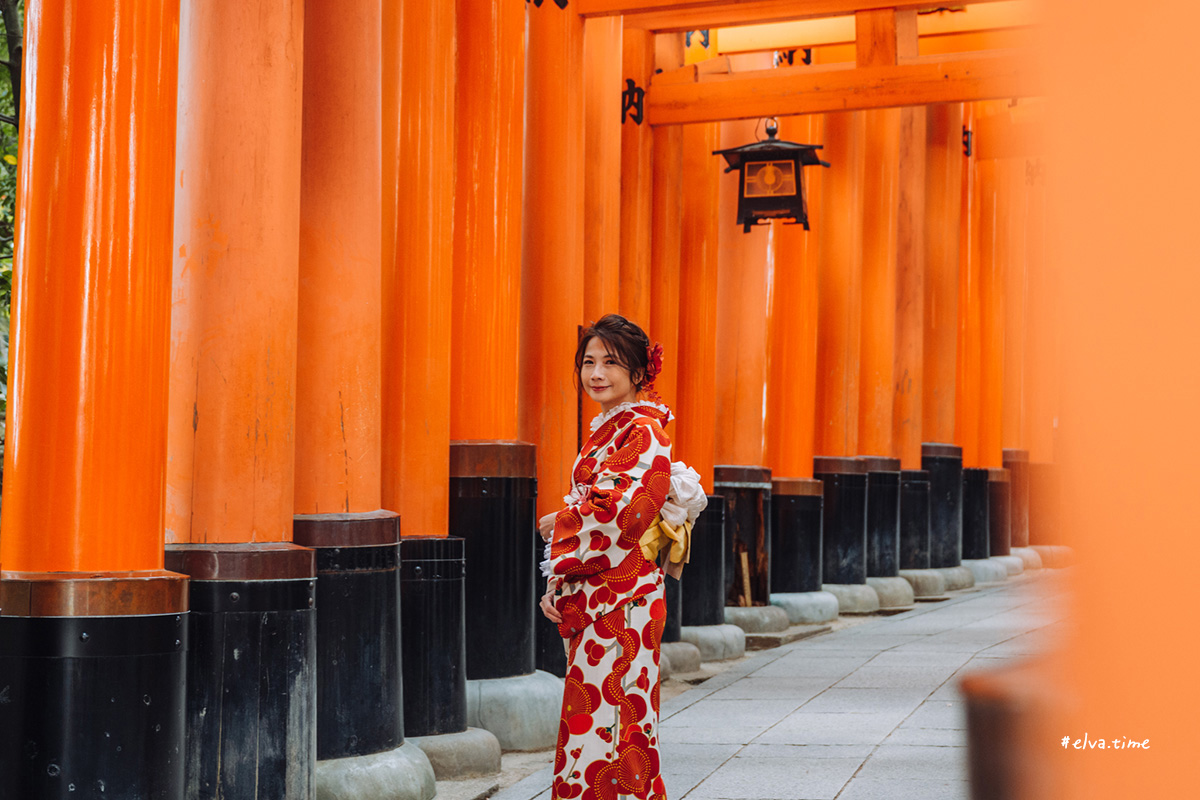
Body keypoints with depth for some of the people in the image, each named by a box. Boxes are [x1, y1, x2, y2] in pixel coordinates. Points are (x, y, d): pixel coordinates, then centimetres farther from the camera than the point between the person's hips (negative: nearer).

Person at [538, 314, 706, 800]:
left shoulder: (644, 433, -12)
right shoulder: (605, 431, 16)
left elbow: (620, 515, -20)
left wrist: (562, 522, -3)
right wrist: (559, 586, 11)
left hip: (621, 604, -9)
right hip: (590, 602, 9)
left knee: (608, 724, -7)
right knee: (589, 718, 11)